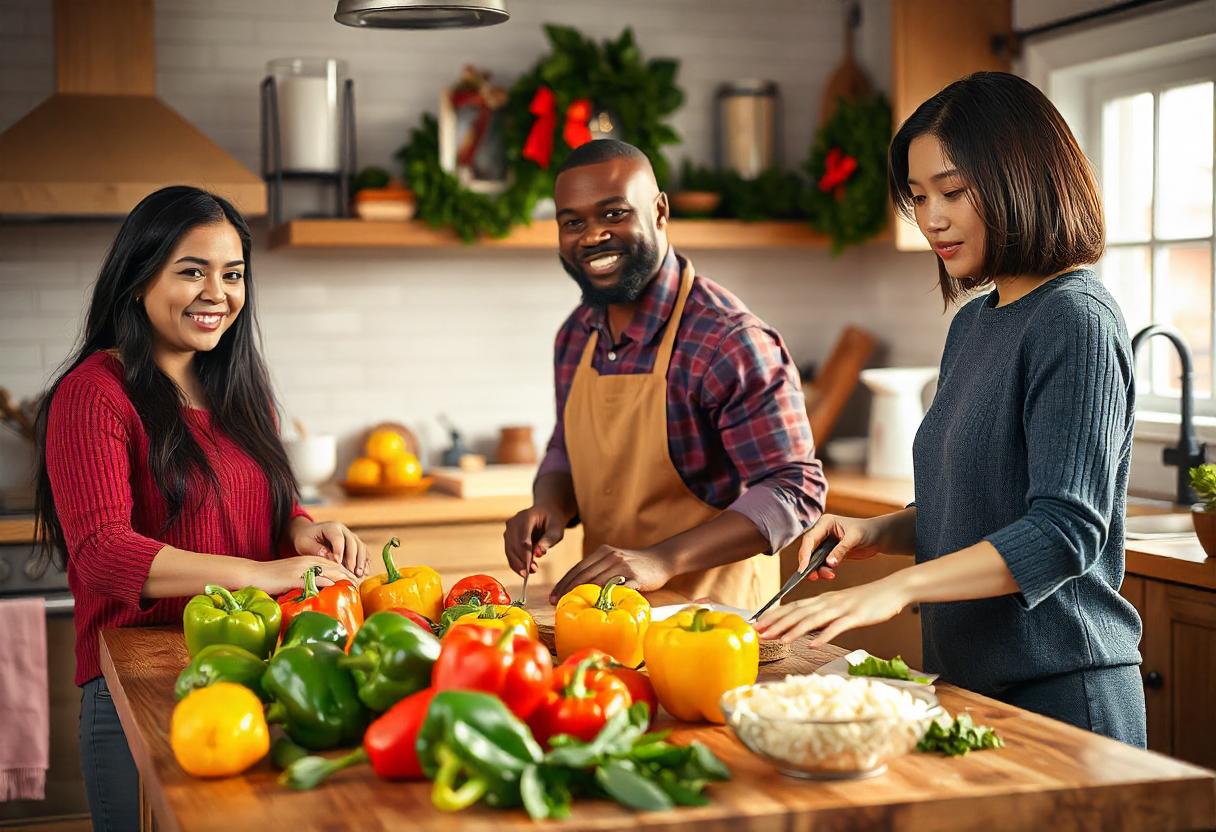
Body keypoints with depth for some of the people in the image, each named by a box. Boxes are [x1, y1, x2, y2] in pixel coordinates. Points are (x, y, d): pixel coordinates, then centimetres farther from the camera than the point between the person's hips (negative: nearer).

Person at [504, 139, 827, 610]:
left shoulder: (727, 341, -16)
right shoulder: (575, 335, 8)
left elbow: (793, 490, -17)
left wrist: (662, 561, -27)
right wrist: (549, 507, -1)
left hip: (709, 622, -6)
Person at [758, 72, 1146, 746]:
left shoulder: (1076, 321, -15)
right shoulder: (972, 323, 12)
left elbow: (1065, 530, -24)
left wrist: (899, 588, -32)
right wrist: (878, 533, 0)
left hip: (1061, 696, -8)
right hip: (970, 686, 8)